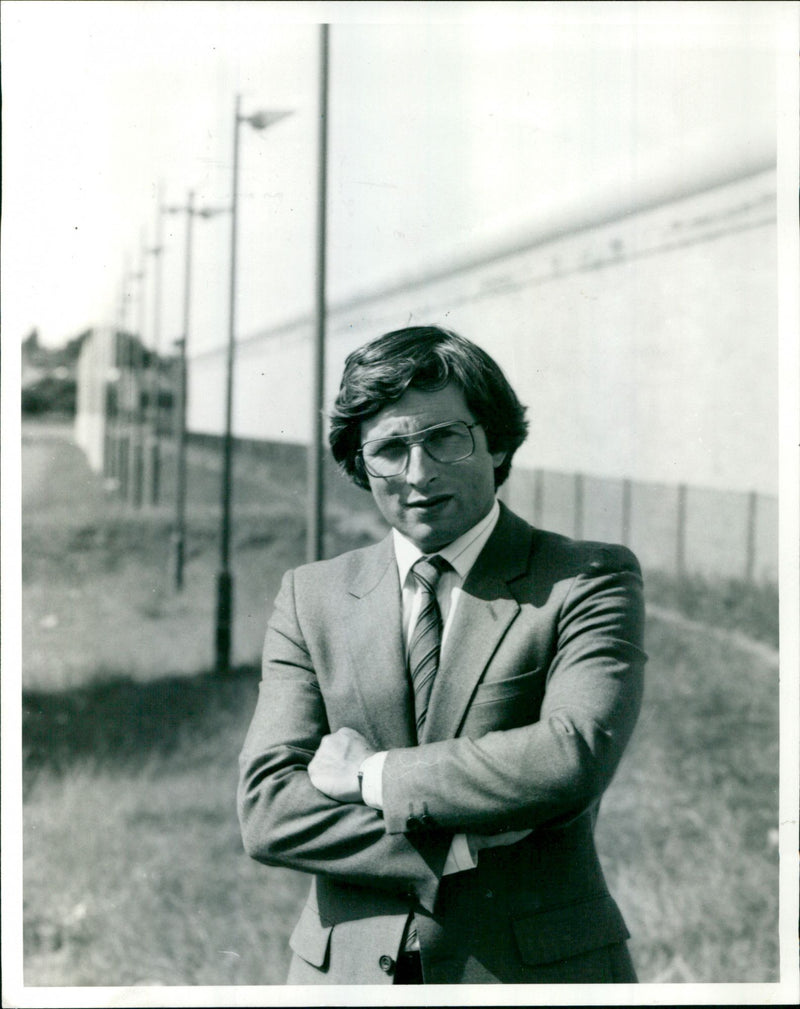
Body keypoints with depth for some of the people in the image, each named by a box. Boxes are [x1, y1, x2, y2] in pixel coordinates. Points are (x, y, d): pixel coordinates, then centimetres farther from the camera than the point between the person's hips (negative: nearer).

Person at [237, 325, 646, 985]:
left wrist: (371, 776, -11)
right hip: (348, 970, 2)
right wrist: (471, 848, -15)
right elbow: (268, 813, -4)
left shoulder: (590, 580, -2)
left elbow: (575, 759, -19)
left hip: (537, 969, -2)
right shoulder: (312, 597, 6)